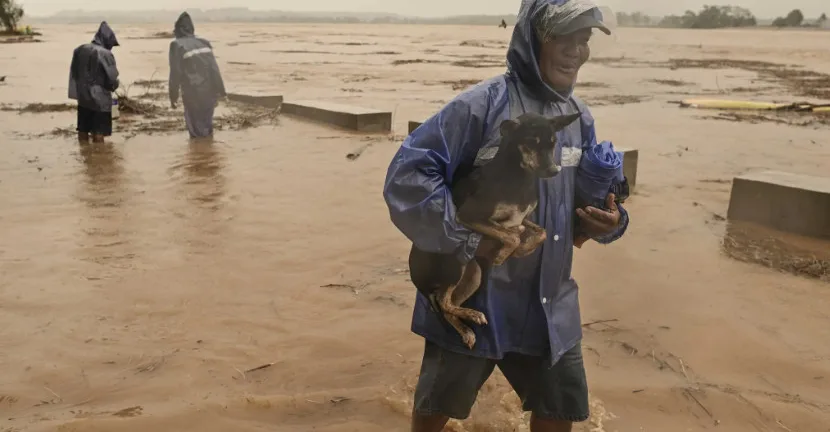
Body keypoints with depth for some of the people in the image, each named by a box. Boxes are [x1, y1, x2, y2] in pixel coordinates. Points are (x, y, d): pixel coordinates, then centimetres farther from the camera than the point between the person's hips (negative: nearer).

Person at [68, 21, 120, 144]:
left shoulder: (80, 50, 3)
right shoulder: (105, 54, -17)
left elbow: (73, 73, 8)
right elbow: (112, 78, -14)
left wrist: (80, 90, 16)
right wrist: (113, 86, 8)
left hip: (82, 97, 6)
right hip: (100, 98, -6)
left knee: (83, 129, 15)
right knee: (98, 133, 1)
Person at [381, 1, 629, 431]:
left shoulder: (579, 117, 3)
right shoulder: (483, 104, -19)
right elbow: (406, 174, -22)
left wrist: (611, 221, -10)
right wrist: (466, 239, -24)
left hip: (549, 303, 6)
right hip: (472, 296, -5)